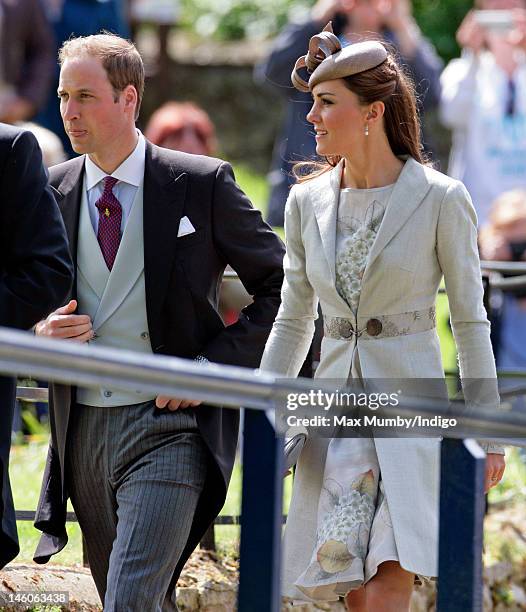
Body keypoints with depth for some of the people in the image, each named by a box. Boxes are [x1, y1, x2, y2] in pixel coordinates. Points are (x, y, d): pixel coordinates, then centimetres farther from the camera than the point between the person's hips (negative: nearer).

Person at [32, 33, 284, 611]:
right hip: (81, 428, 5)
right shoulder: (52, 190, 8)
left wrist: (218, 364, -9)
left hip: (168, 426, -5)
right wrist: (42, 331, -5)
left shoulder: (202, 183, -3)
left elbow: (281, 286, 1)